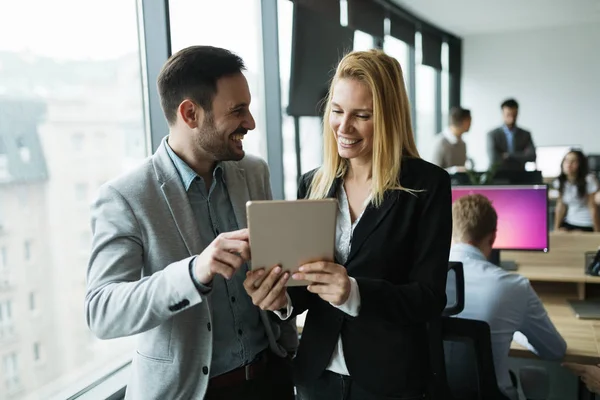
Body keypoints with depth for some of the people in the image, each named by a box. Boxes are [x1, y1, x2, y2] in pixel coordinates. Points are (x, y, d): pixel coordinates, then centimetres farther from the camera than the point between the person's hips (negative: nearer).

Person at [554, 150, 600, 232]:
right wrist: (556, 228, 1)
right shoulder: (560, 181, -2)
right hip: (569, 223, 4)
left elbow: (593, 208, -15)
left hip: (588, 226, -4)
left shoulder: (589, 180, -17)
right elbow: (561, 206, 4)